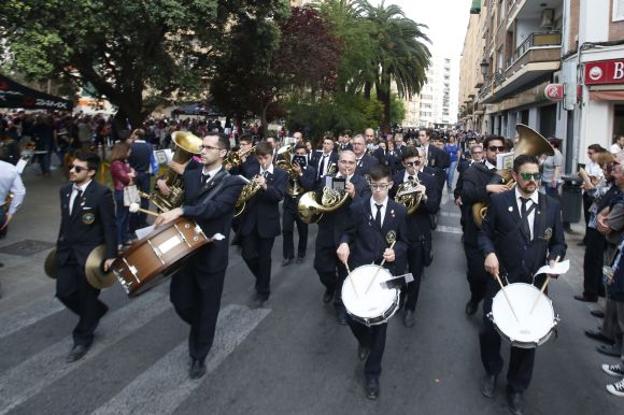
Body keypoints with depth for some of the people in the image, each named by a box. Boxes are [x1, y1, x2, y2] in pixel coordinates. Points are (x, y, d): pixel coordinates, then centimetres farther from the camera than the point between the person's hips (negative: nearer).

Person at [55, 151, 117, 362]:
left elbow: (109, 227, -16)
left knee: (87, 297, 6)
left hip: (90, 253, -6)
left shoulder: (102, 193, -16)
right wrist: (59, 246, 19)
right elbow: (65, 221, 15)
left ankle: (83, 339, 25)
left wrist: (111, 255, -19)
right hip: (67, 251, 7)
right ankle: (95, 311, 36)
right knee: (64, 292, 8)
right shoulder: (65, 190, 6)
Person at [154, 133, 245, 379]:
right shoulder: (190, 176, 7)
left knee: (207, 308, 8)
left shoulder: (232, 183, -11)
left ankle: (199, 357, 29)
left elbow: (214, 207, -27)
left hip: (211, 255, -4)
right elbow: (182, 204, 10)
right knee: (180, 301, 12)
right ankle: (200, 330, 44)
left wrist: (180, 210, -37)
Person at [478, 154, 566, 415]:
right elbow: (485, 233, 0)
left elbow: (558, 243, 6)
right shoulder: (499, 201, -5)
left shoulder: (552, 206, 1)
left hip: (534, 283, 1)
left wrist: (555, 259, -14)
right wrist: (489, 253, -20)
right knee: (489, 330, 10)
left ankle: (516, 389, 35)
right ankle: (492, 371, 42)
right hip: (501, 279, -1)